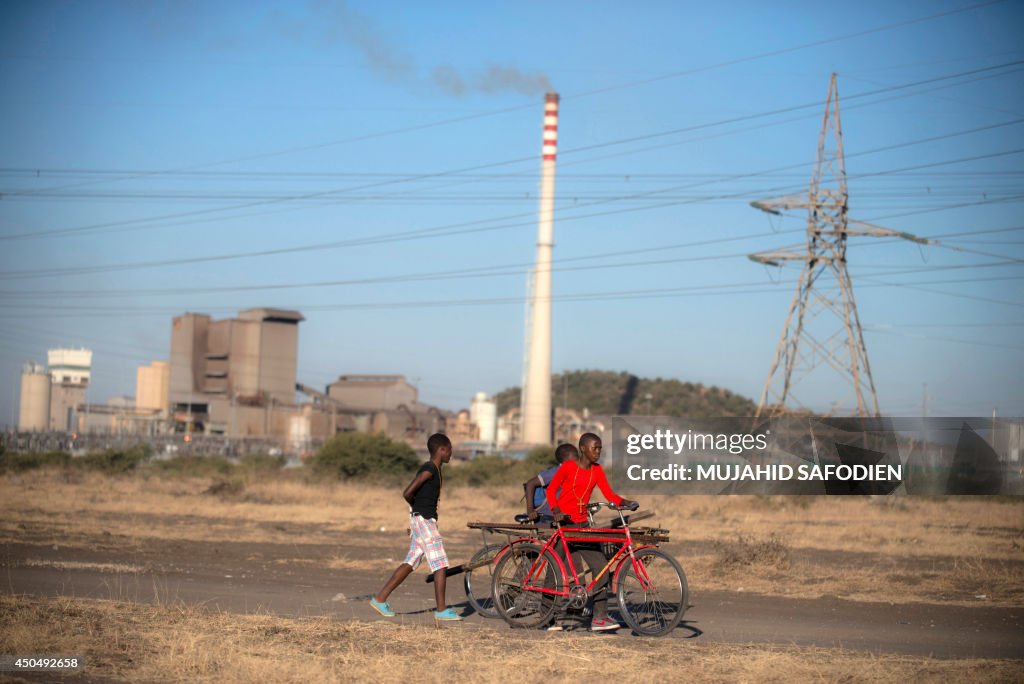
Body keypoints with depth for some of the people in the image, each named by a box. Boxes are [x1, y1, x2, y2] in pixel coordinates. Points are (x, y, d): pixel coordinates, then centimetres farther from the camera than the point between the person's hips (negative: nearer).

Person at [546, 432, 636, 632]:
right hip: (562, 522, -5)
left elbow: (609, 494, 0)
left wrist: (624, 502, -19)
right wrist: (556, 511, -20)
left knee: (600, 566, -8)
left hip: (581, 524, 5)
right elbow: (551, 489, -4)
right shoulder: (568, 467, -7)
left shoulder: (597, 470, 6)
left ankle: (600, 617, -8)